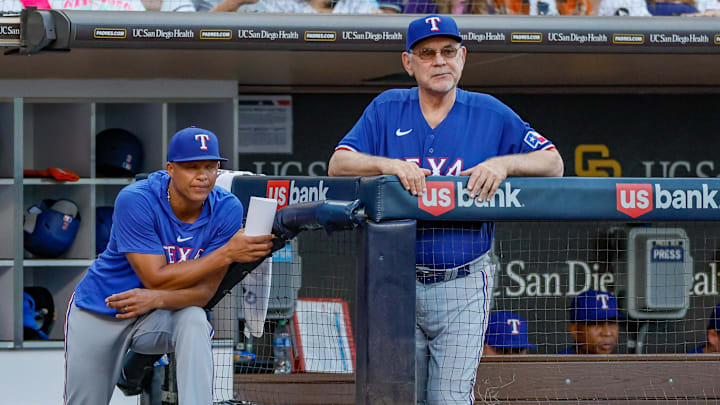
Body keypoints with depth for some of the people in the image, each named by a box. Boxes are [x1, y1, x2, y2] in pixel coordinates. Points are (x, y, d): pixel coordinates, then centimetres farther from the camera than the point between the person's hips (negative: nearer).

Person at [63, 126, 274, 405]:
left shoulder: (227, 210, -15)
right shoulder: (136, 201, -25)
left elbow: (205, 290, -16)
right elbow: (156, 279, -28)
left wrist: (157, 298, -36)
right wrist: (227, 253, -31)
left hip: (158, 316, 1)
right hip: (99, 313, -1)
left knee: (194, 321, -33)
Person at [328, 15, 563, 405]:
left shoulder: (491, 114, 3)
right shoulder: (386, 110, 6)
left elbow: (553, 163, 1)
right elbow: (338, 164, -3)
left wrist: (504, 163, -17)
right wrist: (389, 164, -21)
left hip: (463, 286, -2)